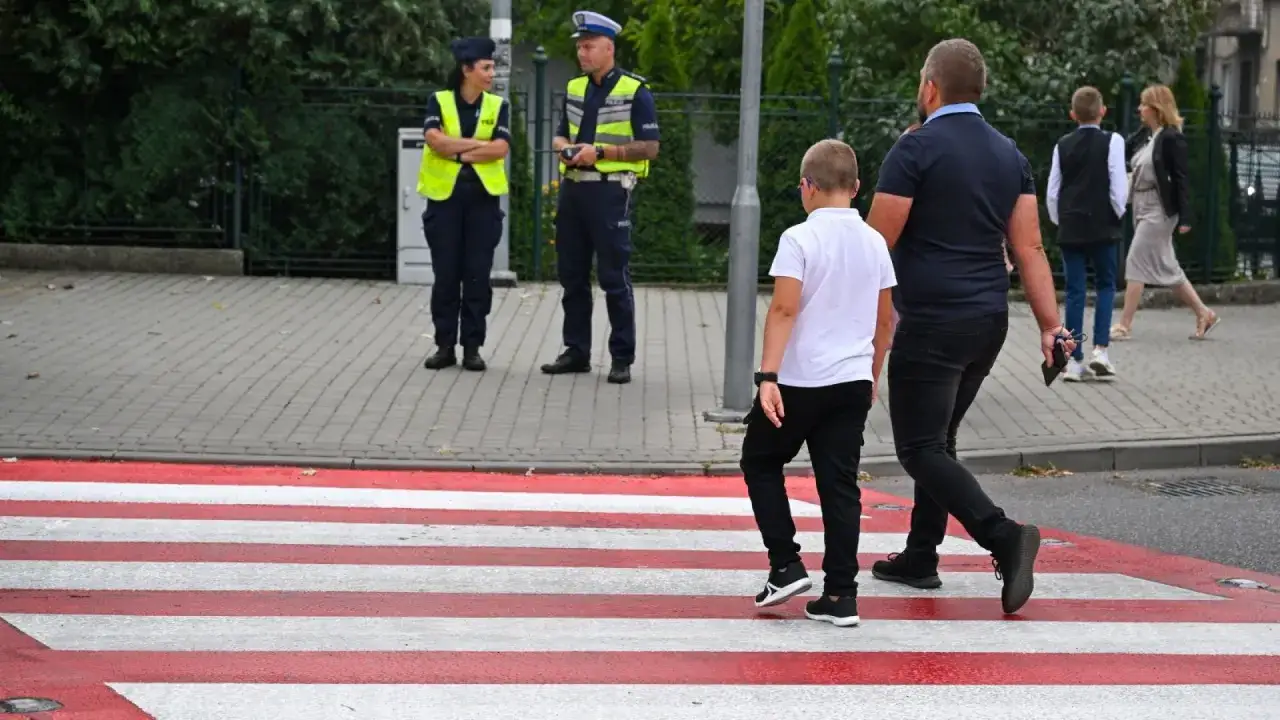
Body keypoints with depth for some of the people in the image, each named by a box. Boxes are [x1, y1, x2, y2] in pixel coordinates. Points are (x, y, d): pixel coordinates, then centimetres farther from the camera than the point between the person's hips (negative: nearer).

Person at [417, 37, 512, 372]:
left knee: (477, 275, 2)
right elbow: (435, 140, -15)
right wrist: (478, 143, -12)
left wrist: (456, 150, -11)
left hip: (483, 197, 1)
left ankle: (472, 346, 8)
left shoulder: (497, 105, 6)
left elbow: (500, 149, -8)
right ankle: (445, 345, 9)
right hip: (444, 195, -1)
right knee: (445, 274, 2)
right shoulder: (439, 102, 2)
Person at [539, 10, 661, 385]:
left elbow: (649, 147, -9)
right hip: (573, 188, 7)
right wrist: (564, 147, -1)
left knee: (615, 278, -4)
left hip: (609, 191, -7)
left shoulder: (634, 91, -6)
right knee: (572, 275, 9)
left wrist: (600, 151, -17)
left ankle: (622, 358, 1)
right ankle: (577, 351, 18)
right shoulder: (575, 88, 14)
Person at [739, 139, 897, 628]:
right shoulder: (874, 242, 8)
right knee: (840, 483, 6)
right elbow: (885, 319, 14)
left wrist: (768, 375, -19)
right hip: (853, 382, 5)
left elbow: (784, 309, -17)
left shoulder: (799, 239, -9)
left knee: (760, 461, 15)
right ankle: (840, 595, 3)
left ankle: (786, 565, 6)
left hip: (800, 380, -5)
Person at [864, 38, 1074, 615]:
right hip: (989, 323, 8)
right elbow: (1029, 248, 6)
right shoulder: (1010, 155, 10)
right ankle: (919, 557, 25)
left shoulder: (916, 149, -10)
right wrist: (1051, 327, 4)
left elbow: (879, 242, -11)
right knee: (938, 439, 20)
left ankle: (1004, 536, -23)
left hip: (931, 324, -8)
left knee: (921, 449, -6)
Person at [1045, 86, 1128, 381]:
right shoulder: (1111, 142, -7)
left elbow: (1052, 192, 5)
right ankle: (1100, 349, -3)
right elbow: (1119, 188, -11)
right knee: (1105, 285, 11)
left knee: (1074, 291, 4)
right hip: (1102, 226, -2)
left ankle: (1074, 361, 3)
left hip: (1070, 227, 2)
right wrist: (1117, 216, 6)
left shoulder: (1063, 145, 3)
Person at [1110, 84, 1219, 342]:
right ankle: (1204, 314, 21)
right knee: (1167, 267, 12)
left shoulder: (1172, 138, -12)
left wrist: (1185, 218, -16)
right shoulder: (1144, 136, 11)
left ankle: (1124, 325, -4)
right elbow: (1136, 171, 13)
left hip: (1159, 209, -9)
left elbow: (1181, 179, -13)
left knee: (1136, 262, -8)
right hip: (1142, 207, 9)